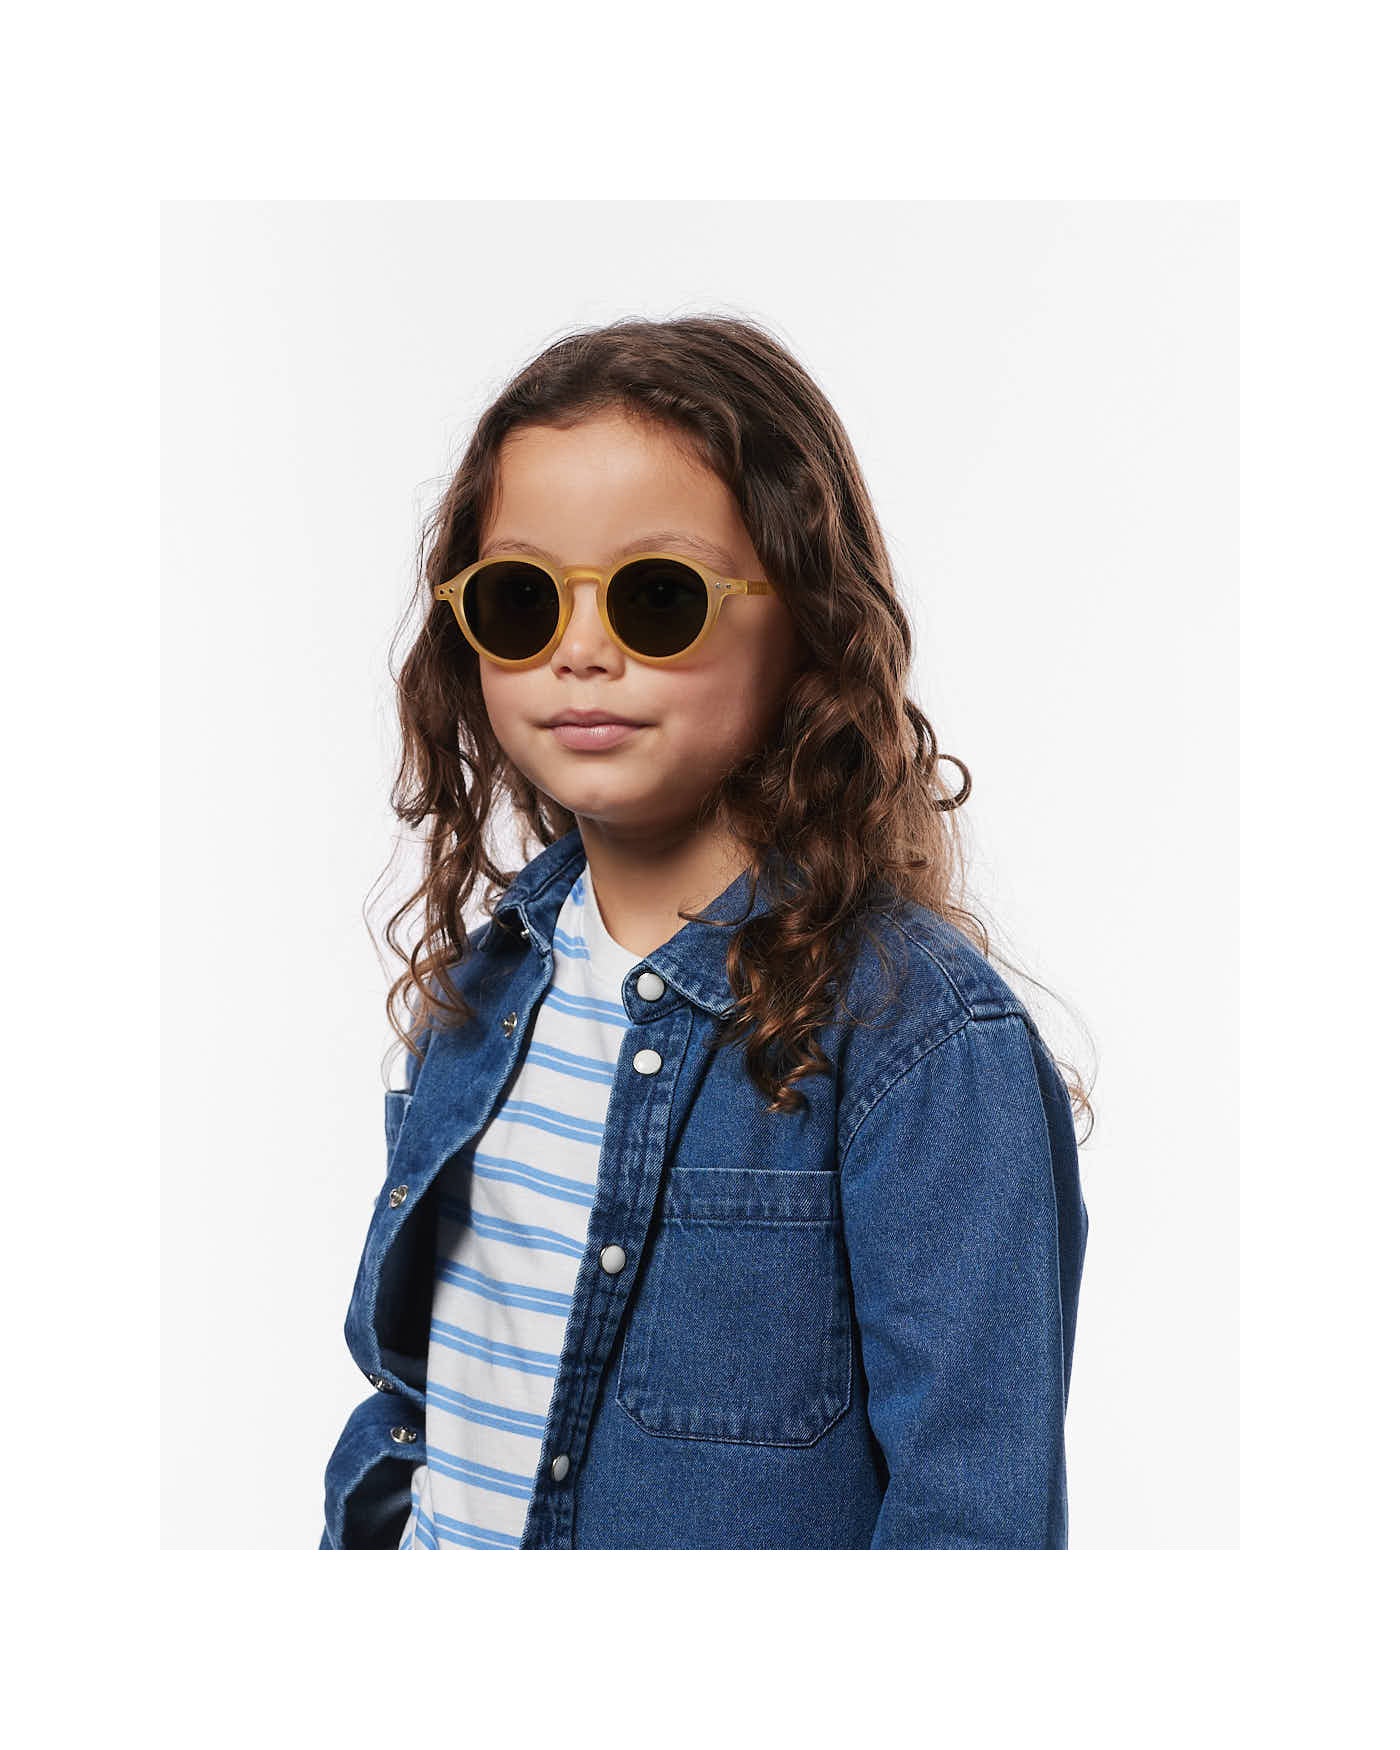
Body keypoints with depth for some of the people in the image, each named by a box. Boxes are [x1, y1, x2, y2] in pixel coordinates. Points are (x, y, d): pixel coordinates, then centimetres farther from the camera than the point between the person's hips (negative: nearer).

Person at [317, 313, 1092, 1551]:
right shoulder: (489, 972, -3)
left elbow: (973, 1507, -21)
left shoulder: (928, 1042, -23)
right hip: (440, 1534, 6)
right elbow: (408, 1362, 7)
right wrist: (360, 1532, 5)